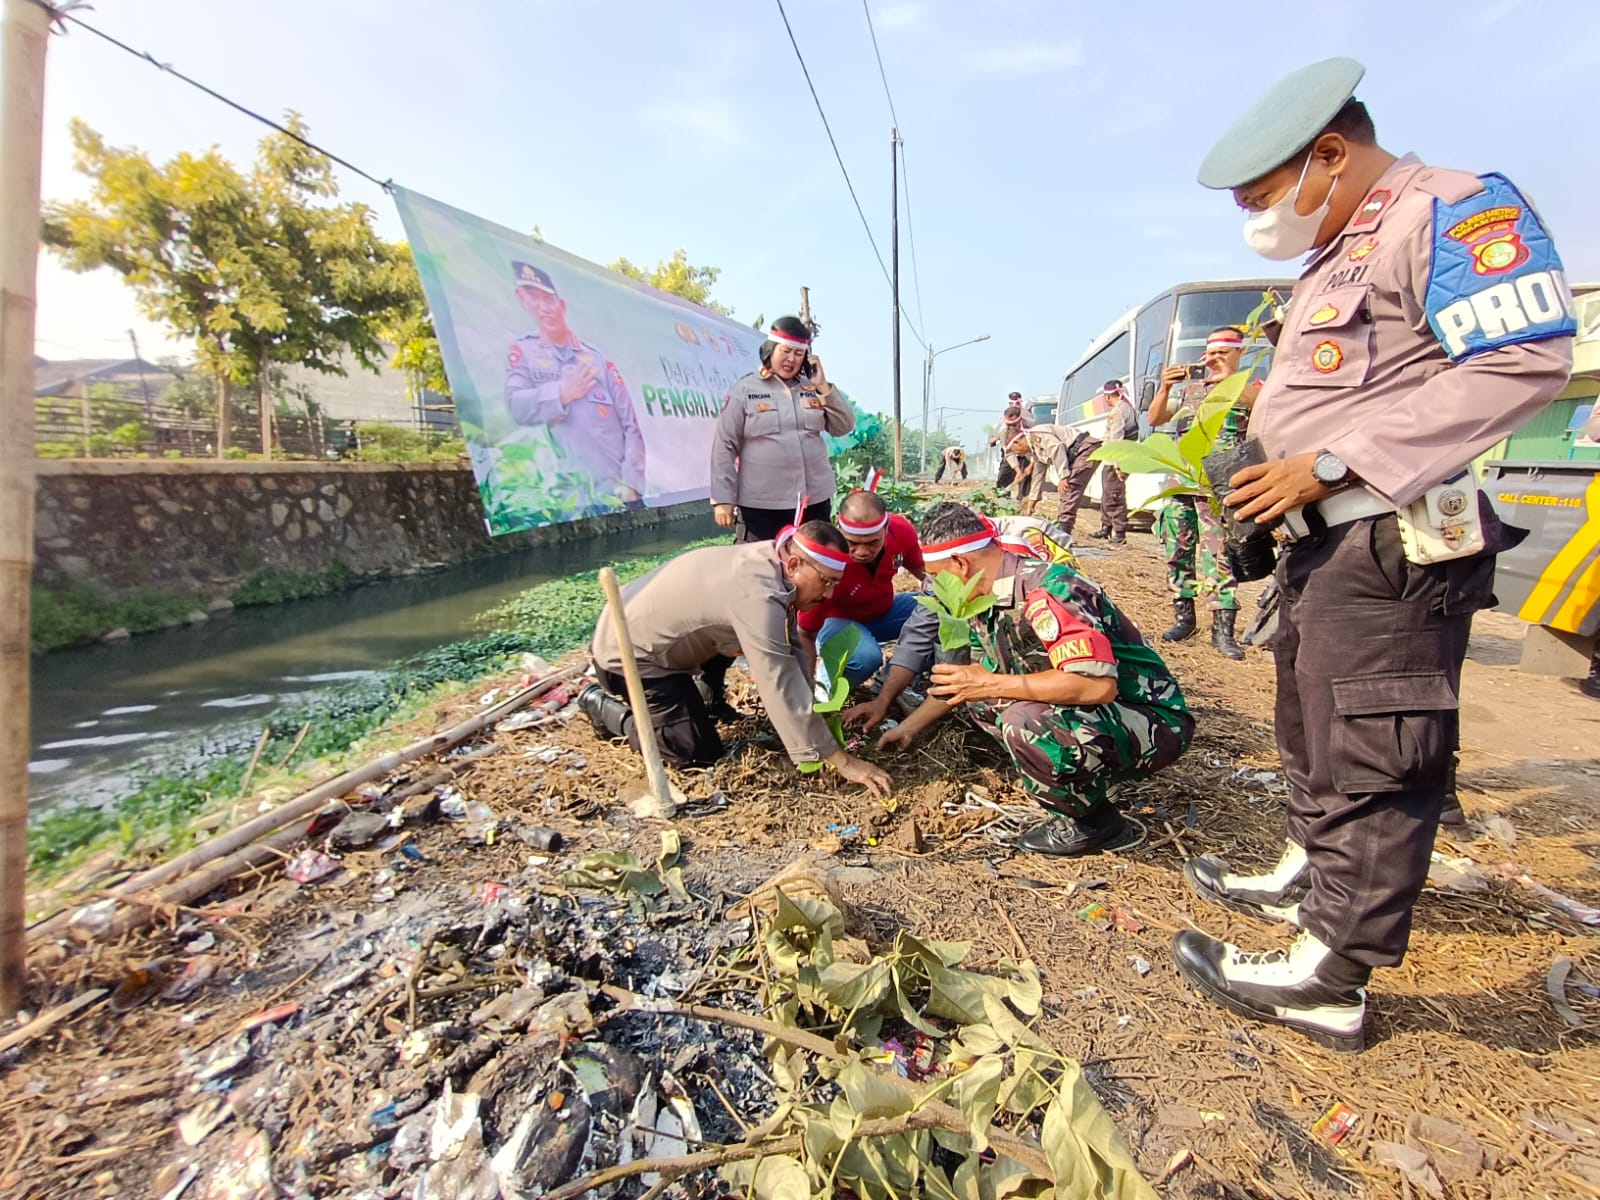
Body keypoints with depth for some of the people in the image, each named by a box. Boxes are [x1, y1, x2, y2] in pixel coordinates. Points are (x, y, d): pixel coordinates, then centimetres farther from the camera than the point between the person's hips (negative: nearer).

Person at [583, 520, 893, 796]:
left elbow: (789, 652, 4)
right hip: (627, 654, -9)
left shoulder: (769, 560, -5)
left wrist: (815, 708, -1)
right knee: (701, 753, -8)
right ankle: (603, 705, 6)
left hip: (648, 626, 9)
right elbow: (783, 688, -33)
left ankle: (709, 701, 19)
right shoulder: (758, 596, -33)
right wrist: (842, 761, -28)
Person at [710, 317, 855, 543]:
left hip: (815, 500, 5)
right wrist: (723, 498, -9)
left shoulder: (812, 388, 9)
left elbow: (844, 427, 6)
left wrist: (824, 387, -4)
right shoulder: (745, 391, -2)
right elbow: (724, 447, -4)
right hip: (761, 505, -4)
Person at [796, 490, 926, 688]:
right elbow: (805, 634, -26)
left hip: (884, 610, 6)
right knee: (866, 657, -37)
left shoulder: (902, 530, -23)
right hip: (839, 619, -6)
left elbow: (919, 567, 4)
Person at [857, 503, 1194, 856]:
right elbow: (962, 682, 18)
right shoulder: (988, 604, 3)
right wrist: (906, 729, 21)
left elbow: (1098, 684, -35)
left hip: (1153, 722, -9)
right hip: (1090, 713, 9)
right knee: (976, 695, 7)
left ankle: (1099, 824, -4)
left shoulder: (1049, 590, -25)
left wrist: (992, 685, -28)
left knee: (1025, 725, -31)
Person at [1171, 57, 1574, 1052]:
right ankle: (1310, 875, 39)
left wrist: (1331, 464, -22)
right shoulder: (1336, 257, 21)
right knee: (1312, 729, 20)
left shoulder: (1451, 212, -8)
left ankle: (1331, 980, 7)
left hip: (1389, 546, -10)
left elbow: (1526, 360, -20)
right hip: (1325, 540, 10)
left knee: (1370, 757, -4)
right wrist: (1265, 466, 10)